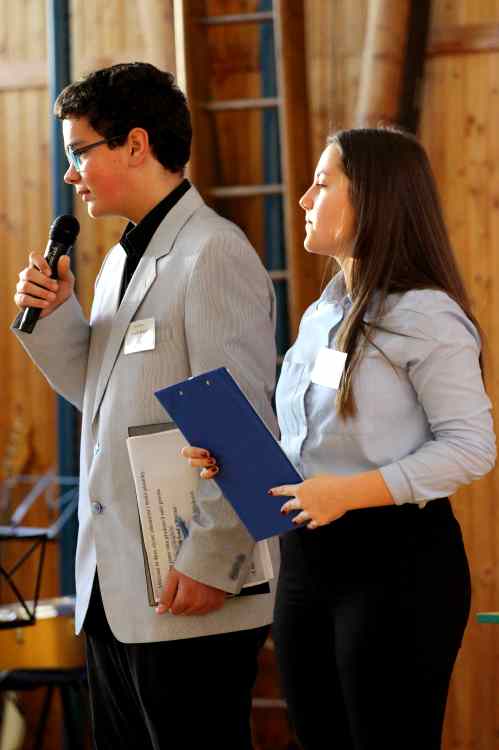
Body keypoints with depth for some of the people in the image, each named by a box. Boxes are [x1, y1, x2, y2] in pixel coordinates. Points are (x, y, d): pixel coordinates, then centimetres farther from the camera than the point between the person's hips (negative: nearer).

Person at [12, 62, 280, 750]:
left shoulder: (213, 252, -12)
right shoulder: (122, 260, 18)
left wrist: (213, 561, -19)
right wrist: (54, 316, 7)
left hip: (191, 594, -9)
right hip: (111, 590, 9)